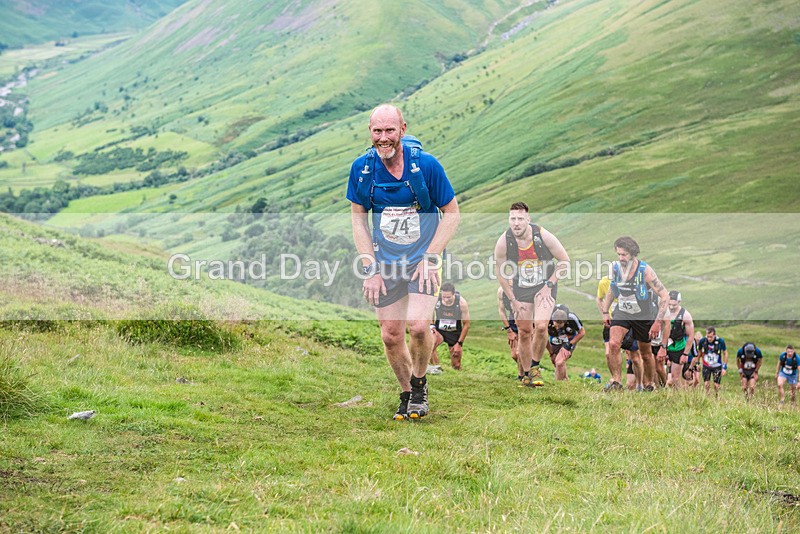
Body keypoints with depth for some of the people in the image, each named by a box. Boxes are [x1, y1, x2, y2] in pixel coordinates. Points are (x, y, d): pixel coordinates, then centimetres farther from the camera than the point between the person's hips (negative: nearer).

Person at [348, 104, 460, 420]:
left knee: (418, 326, -19)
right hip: (385, 263, 3)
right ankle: (406, 394, 25)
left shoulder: (426, 164, -14)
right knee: (391, 335, 1)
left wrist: (431, 258, -12)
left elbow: (452, 213, -5)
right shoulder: (361, 168, -6)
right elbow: (358, 217, 5)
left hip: (423, 259, -3)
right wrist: (370, 268, -2)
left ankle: (420, 384, 10)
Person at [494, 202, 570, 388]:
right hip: (520, 290, 2)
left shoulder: (543, 236, -22)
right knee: (524, 333, 4)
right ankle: (526, 374, 21)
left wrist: (549, 285, -12)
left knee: (541, 326, -20)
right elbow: (499, 271, -2)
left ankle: (535, 367, 1)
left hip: (544, 288, -2)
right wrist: (512, 300, -3)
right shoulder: (504, 242, -18)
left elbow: (565, 261, -8)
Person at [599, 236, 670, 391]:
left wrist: (658, 321, -25)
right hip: (622, 313, 2)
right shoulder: (615, 268, -10)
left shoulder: (645, 271, -23)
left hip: (644, 316, -2)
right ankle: (616, 381, -11)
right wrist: (605, 312, 9)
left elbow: (664, 295, -20)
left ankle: (650, 384, 34)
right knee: (613, 344, -22)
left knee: (645, 353, 12)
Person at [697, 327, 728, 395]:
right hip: (706, 366, 1)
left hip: (717, 366, -1)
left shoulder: (720, 341, -19)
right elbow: (699, 352, 5)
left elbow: (725, 353, -5)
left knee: (716, 386, -3)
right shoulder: (702, 341, -15)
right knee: (706, 385, -7)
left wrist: (724, 367, -7)